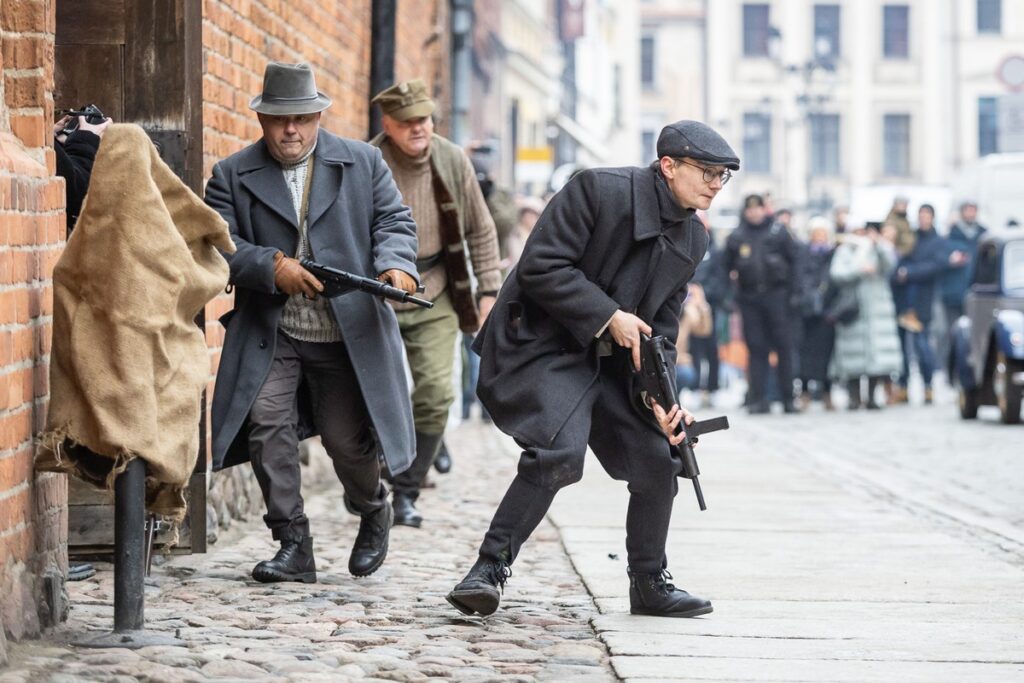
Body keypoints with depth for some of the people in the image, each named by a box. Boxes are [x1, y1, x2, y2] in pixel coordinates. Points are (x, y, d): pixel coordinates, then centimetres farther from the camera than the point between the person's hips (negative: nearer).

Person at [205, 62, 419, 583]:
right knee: (267, 423, -15)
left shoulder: (362, 163, 6)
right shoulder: (233, 176, 3)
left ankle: (373, 511, 36)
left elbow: (394, 220, 5)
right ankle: (294, 548, -5)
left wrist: (395, 265, -16)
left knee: (348, 441, 2)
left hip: (349, 337, 0)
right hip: (270, 337, 0)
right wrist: (271, 267, -22)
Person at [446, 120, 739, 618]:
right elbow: (540, 267, -19)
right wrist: (609, 317, -21)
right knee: (560, 451, -27)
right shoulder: (599, 190, -15)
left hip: (610, 360, 8)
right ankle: (491, 566, -16)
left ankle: (649, 584, 24)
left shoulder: (692, 240, 8)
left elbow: (662, 327, 10)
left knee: (659, 459, 5)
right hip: (543, 344, -8)